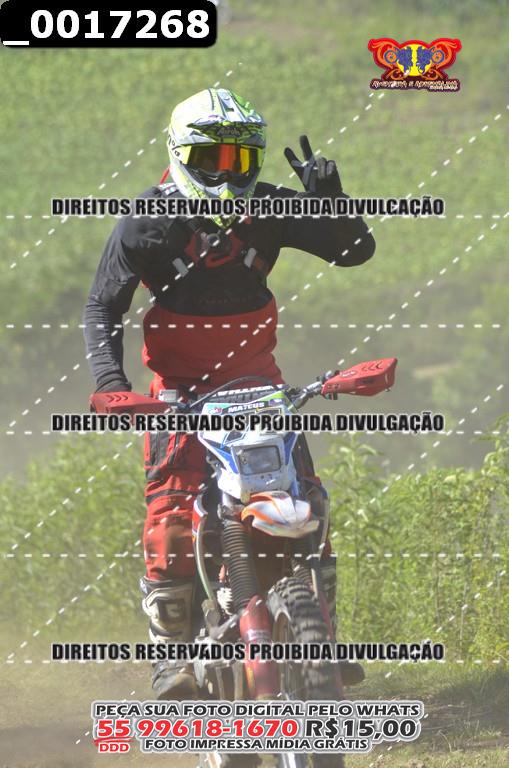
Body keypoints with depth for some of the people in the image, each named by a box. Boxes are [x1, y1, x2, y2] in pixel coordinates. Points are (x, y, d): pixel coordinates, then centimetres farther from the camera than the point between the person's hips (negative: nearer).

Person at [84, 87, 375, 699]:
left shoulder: (268, 208, -3)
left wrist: (327, 197, -20)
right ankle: (171, 648, -11)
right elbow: (102, 307, -3)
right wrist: (108, 376, -19)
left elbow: (354, 249, -2)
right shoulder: (147, 223, -8)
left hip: (255, 376, 2)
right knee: (172, 506, -19)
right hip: (180, 389, -2)